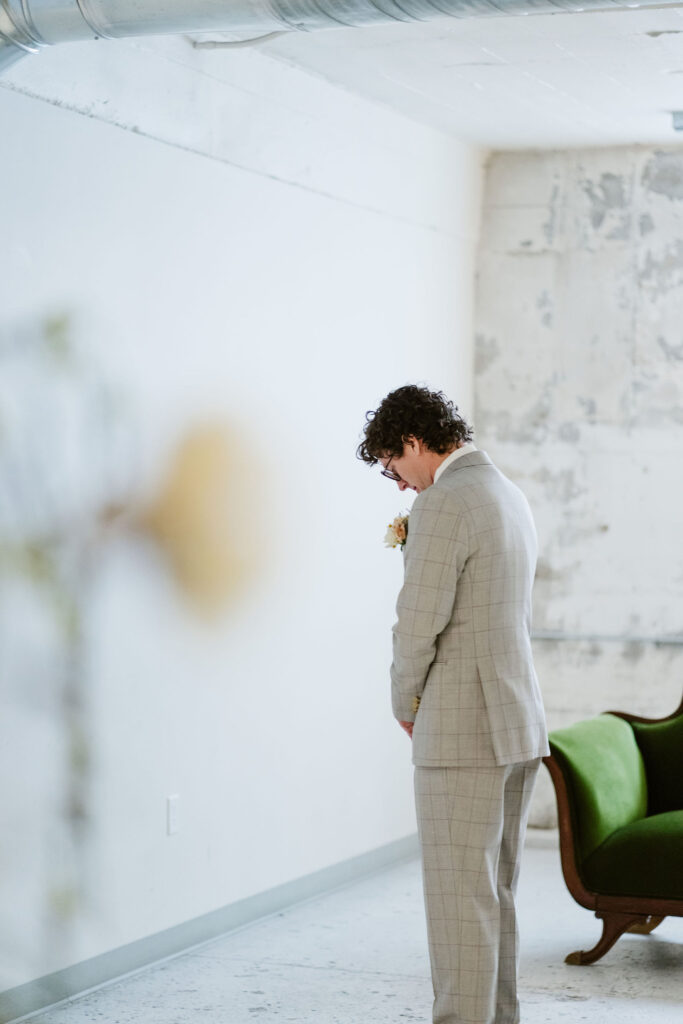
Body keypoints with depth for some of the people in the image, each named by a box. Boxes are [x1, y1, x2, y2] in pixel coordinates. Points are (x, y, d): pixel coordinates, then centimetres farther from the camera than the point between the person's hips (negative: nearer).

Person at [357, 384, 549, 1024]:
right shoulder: (510, 496, 15)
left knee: (459, 894, -3)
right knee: (494, 890, 15)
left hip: (461, 731, -9)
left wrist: (404, 703, -1)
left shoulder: (442, 503, -14)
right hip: (520, 723, 9)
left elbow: (419, 620, -16)